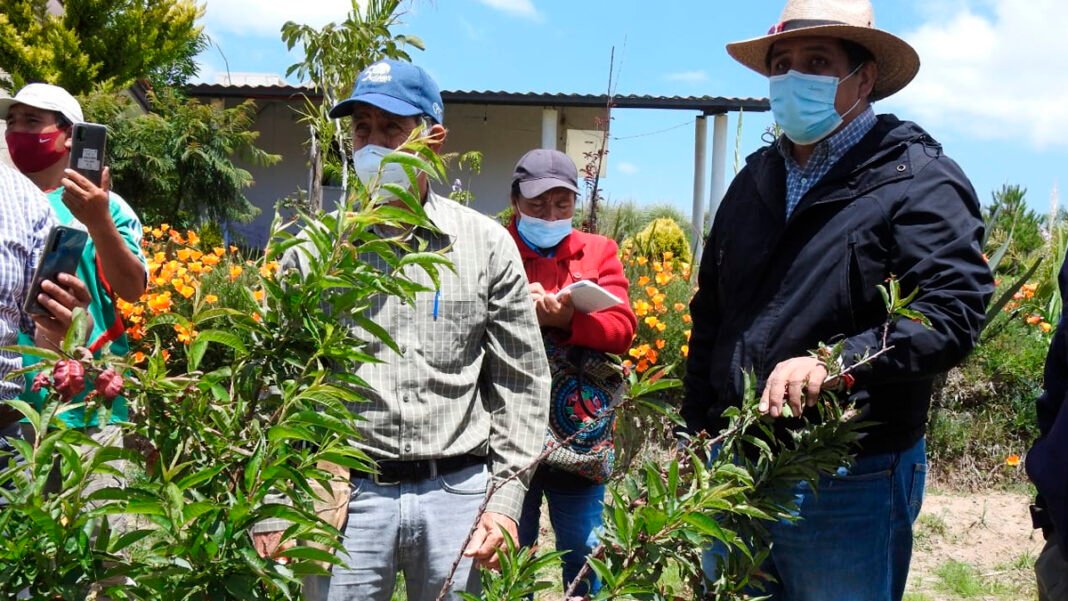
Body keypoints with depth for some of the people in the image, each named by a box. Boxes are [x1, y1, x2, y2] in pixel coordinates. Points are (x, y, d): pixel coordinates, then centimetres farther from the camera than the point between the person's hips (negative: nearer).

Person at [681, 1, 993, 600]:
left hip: (851, 482, -6)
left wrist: (835, 363, -31)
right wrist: (698, 427, 16)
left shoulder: (919, 182, -9)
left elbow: (954, 312, -21)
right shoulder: (756, 180, 11)